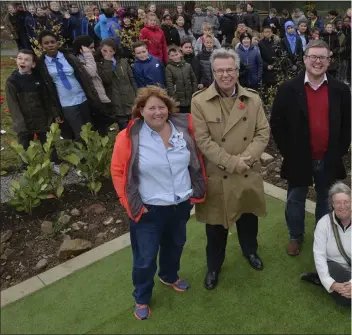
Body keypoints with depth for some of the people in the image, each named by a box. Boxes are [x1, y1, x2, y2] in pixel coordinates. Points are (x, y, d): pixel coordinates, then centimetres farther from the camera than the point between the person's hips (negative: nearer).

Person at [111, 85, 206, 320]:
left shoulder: (184, 128, -7)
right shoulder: (129, 137, -16)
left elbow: (196, 160, 7)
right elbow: (118, 171, -10)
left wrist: (197, 190, 5)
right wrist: (131, 204, -11)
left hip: (182, 204, 4)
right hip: (149, 210, -4)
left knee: (175, 245, 26)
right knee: (145, 259, 9)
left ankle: (169, 276, 56)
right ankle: (141, 298, 37)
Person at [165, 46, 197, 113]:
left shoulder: (188, 66, 7)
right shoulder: (169, 68, -3)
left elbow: (194, 81, 9)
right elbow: (169, 85, -9)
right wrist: (174, 99, -16)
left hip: (189, 99, 4)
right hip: (177, 100, -3)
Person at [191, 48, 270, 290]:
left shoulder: (253, 98, 1)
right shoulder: (200, 101, -10)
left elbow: (263, 132, -1)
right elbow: (202, 139, -15)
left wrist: (247, 158, -17)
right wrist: (231, 162, -19)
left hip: (249, 173, 3)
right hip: (216, 175, -3)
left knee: (248, 216, 21)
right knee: (216, 223, 12)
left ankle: (250, 250, 51)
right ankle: (214, 265, 35)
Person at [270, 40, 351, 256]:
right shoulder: (289, 89, -8)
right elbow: (277, 124, -6)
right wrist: (288, 152, -8)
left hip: (329, 160, 2)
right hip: (299, 159, -1)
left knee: (326, 201, 19)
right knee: (295, 201, 14)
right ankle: (296, 236, 36)